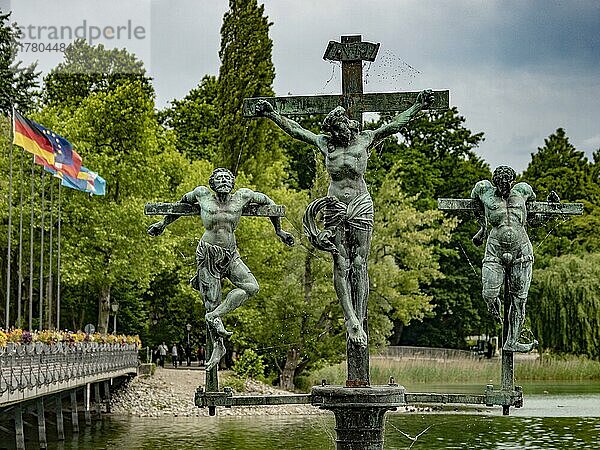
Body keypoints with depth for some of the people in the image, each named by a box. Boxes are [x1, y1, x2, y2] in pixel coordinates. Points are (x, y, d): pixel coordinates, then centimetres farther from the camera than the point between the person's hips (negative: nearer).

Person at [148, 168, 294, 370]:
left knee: (251, 286, -21)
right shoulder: (203, 194, -2)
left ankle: (215, 315, -16)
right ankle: (218, 346, 8)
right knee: (211, 303, -4)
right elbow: (183, 202, 19)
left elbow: (267, 201, 18)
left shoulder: (242, 196, 1)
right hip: (208, 255, -2)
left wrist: (279, 230, 23)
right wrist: (164, 223, 26)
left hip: (231, 255, 2)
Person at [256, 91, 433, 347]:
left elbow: (396, 124, 9)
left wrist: (419, 106, 5)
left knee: (359, 264, -3)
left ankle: (358, 321, -3)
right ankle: (351, 319, -8)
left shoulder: (365, 139, 7)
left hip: (361, 205, -1)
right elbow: (294, 129, 17)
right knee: (341, 264, -5)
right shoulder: (325, 143, 10)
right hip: (334, 206, 1)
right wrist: (271, 114, 16)